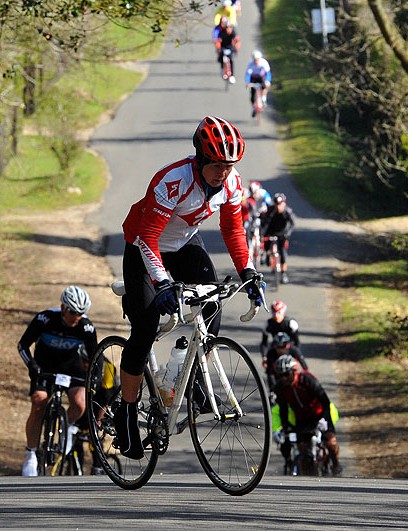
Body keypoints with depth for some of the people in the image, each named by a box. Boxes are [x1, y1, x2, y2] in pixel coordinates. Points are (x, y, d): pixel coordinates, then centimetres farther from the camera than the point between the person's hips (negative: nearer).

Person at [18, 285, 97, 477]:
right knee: (38, 407, -19)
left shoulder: (86, 327, -20)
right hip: (44, 366, -1)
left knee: (79, 404, -26)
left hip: (70, 365, 1)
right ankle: (31, 457, -6)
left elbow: (94, 355, -5)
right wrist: (32, 366, -27)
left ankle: (69, 426, 8)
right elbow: (23, 345, -14)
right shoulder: (45, 319, -25)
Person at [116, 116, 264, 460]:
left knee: (212, 300, -20)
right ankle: (126, 413, 2)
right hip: (144, 248, -5)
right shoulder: (173, 181, -36)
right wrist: (162, 284, -42)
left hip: (186, 244, 5)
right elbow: (146, 237, -34)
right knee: (145, 331, -11)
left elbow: (233, 228, -3)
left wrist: (248, 273, -11)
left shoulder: (231, 182, -18)